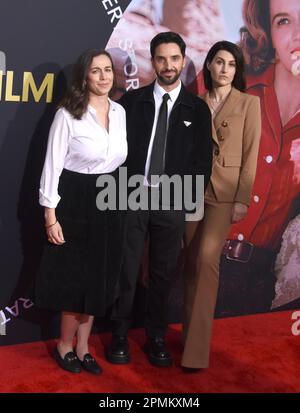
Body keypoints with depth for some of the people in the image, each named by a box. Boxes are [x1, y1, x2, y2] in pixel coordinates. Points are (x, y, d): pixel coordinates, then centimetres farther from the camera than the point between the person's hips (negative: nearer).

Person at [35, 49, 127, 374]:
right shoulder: (68, 114, -11)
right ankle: (65, 346, 27)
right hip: (76, 203, -5)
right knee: (75, 279, 5)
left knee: (97, 280, 12)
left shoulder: (120, 112, 5)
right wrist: (50, 216, -14)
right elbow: (52, 166, -11)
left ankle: (82, 348, 28)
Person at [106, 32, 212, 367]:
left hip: (173, 202, 1)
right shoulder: (132, 101, 3)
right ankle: (120, 336, 18)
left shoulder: (197, 108, 4)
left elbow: (202, 161, 5)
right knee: (126, 270, 3)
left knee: (163, 273, 9)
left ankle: (156, 337, 23)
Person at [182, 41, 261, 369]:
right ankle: (191, 333, 21)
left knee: (206, 258, -15)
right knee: (192, 262, 7)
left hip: (225, 191, -4)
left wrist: (242, 199, -9)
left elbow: (250, 154, -3)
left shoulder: (249, 103, 1)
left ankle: (196, 347, -9)